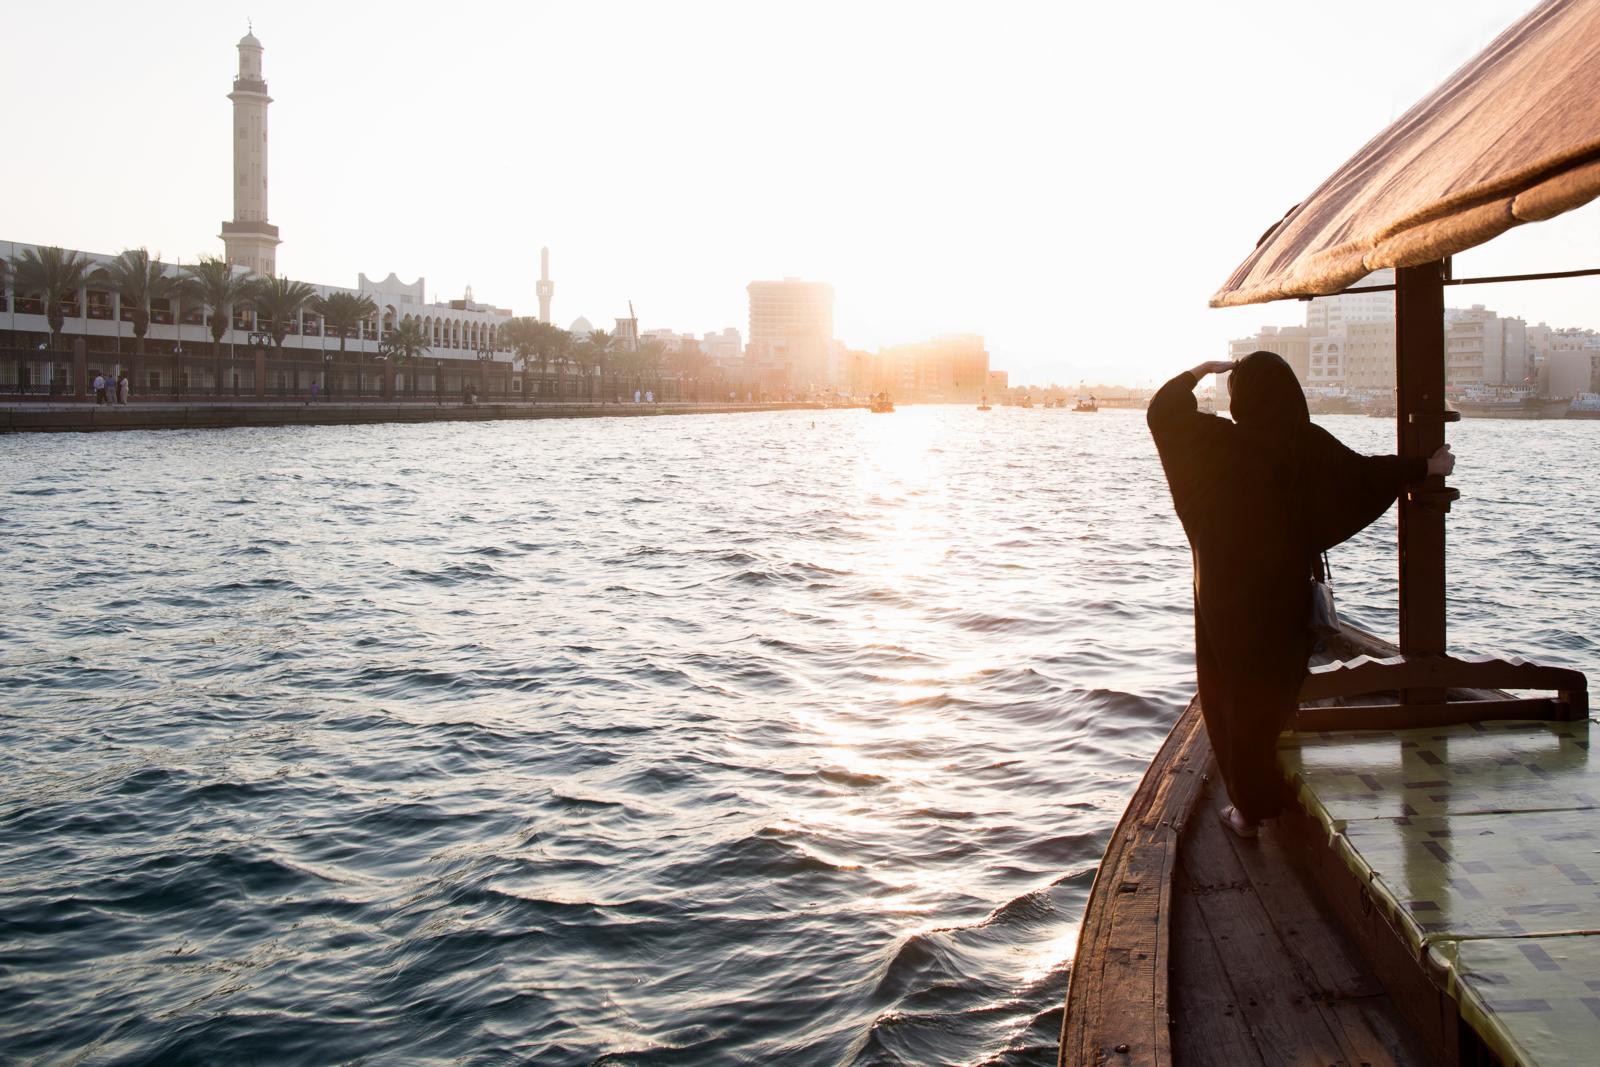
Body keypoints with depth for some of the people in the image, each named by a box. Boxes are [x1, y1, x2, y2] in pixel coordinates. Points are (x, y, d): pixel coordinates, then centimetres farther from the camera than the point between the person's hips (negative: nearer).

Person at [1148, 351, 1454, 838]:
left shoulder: (1219, 443, -15)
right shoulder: (1309, 446, -9)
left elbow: (1162, 410, -3)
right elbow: (1367, 475, -1)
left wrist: (1199, 370, 12)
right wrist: (1427, 467, 15)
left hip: (1226, 598, -3)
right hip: (1285, 598, 4)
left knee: (1233, 696, 9)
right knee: (1275, 692, 21)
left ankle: (1251, 808, 13)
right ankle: (1269, 796, 35)